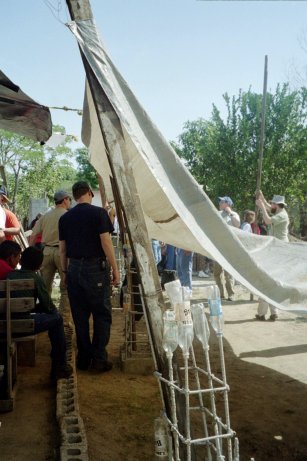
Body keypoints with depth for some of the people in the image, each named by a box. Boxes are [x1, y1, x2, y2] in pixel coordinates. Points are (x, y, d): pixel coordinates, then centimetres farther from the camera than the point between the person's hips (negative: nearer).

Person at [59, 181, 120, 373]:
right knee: (102, 315, 5)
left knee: (80, 316, 11)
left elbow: (62, 249, 11)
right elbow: (106, 243, -11)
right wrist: (115, 269, -6)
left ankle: (83, 359, 18)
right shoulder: (99, 213, -7)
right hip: (96, 268, -5)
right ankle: (99, 359, 5)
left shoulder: (65, 218, 8)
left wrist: (65, 271, 19)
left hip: (74, 268, 5)